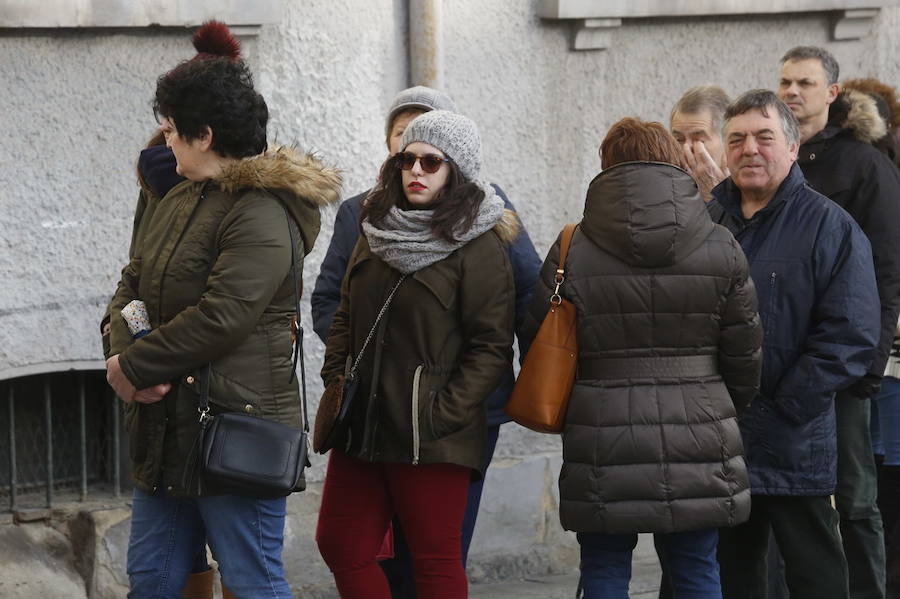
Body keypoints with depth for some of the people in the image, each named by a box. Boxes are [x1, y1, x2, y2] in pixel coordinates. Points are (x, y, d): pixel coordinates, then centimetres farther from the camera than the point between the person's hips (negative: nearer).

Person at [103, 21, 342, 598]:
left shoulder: (262, 216, -16)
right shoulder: (177, 201, 15)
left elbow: (219, 317, -23)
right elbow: (131, 289, 13)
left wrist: (133, 367, -15)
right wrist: (126, 352, -8)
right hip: (165, 434, 9)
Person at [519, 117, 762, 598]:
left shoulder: (571, 253, -4)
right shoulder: (721, 251, 0)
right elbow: (744, 357, 6)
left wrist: (567, 414, 20)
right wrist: (724, 417, 24)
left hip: (602, 449, -1)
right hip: (697, 444, 1)